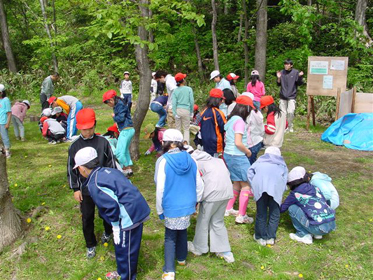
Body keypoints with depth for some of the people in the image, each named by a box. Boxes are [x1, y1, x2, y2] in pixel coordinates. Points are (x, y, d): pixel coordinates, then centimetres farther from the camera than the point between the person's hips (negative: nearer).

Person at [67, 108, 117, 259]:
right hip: (85, 190, 0)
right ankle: (90, 245, 31)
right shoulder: (75, 146, -7)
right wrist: (75, 189, -2)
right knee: (87, 218, 10)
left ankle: (108, 232, 49)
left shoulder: (103, 142, -9)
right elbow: (71, 169, 0)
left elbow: (111, 163, -2)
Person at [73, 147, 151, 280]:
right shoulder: (108, 170, 11)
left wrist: (115, 226, -10)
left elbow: (111, 205, -24)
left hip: (130, 216, -10)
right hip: (137, 209, 10)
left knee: (125, 250, 9)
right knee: (120, 245, 27)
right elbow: (126, 187, 17)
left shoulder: (94, 184, -16)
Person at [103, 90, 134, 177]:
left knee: (119, 152, -9)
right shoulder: (118, 104, 16)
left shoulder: (120, 104, -13)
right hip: (127, 130, 11)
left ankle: (126, 170, -1)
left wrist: (114, 116, -3)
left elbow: (121, 118, -19)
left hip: (126, 130, -11)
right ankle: (129, 169, 24)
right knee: (125, 150, 18)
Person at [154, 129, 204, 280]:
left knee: (170, 237, 10)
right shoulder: (190, 159, -3)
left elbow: (160, 188, -15)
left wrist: (160, 210, -4)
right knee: (182, 231, 24)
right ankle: (181, 258, 43)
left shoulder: (163, 161, -17)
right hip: (188, 205, 4)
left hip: (171, 207, -4)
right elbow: (199, 184, 2)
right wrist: (195, 201, 17)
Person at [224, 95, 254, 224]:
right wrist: (248, 151, -7)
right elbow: (238, 143, -24)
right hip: (238, 157, -9)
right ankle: (241, 216, 3)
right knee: (246, 185, 1)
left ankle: (228, 209, 29)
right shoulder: (239, 121, -17)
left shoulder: (231, 119, 10)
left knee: (236, 183, 22)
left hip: (228, 154, 9)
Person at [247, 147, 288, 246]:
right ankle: (270, 237, 19)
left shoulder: (260, 161, 35)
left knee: (261, 213, 8)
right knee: (274, 213, 12)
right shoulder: (282, 164, 35)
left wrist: (253, 187, 20)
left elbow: (250, 172, 20)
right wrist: (281, 194, 22)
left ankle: (261, 237, 17)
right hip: (276, 186, 0)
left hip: (259, 185, 0)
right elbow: (285, 178, 22)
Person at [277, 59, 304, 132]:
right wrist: (278, 78, -8)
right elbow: (279, 84, 10)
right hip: (283, 96, 3)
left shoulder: (296, 72, -1)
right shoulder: (282, 72, 6)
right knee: (283, 113, 3)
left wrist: (300, 77, -16)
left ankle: (290, 126, 5)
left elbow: (299, 83, 1)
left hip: (291, 96, -2)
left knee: (290, 112, -12)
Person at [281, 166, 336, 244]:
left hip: (318, 228, -6)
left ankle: (304, 235, 4)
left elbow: (281, 209, 8)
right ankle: (317, 234, 19)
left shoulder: (295, 194, -1)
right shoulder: (315, 188, 14)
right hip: (332, 225, 6)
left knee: (292, 208, 2)